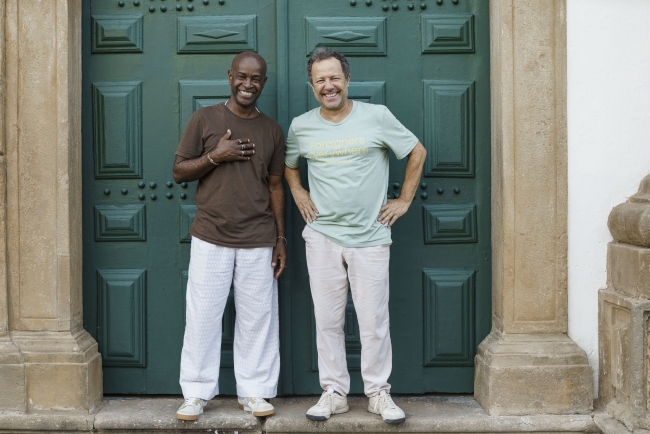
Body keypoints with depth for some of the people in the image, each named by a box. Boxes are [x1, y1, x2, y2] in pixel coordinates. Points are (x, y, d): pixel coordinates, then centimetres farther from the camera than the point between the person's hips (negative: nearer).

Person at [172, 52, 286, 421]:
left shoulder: (272, 130, 8)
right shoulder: (204, 119, 1)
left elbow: (275, 186, 11)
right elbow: (179, 171, 3)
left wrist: (281, 238, 6)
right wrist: (215, 156, -14)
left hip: (258, 241, 2)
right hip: (211, 237, -1)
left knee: (258, 318, 5)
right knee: (203, 317, 2)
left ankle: (254, 391, 17)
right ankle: (197, 393, 15)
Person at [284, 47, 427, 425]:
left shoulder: (377, 117, -3)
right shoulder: (301, 127, 5)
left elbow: (417, 152, 6)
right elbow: (288, 164, 25)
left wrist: (404, 200, 3)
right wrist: (298, 193, 10)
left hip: (370, 237, -2)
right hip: (322, 236, 2)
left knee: (375, 321, 1)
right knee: (328, 320, 7)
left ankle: (379, 392, 16)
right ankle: (334, 392, 19)